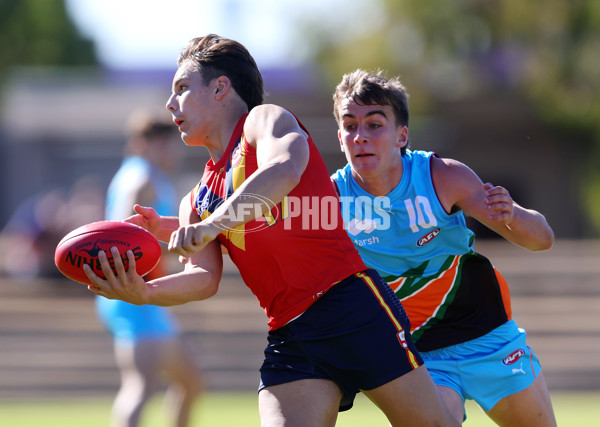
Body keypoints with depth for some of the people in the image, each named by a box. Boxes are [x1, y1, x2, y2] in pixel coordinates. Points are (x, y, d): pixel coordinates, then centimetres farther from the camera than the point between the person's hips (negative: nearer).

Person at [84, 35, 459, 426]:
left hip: (351, 306, -5)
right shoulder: (197, 202, 21)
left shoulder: (265, 119, 4)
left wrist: (214, 223, -33)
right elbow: (203, 279, 4)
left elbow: (284, 170, -21)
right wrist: (144, 293, -16)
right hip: (289, 338, 5)